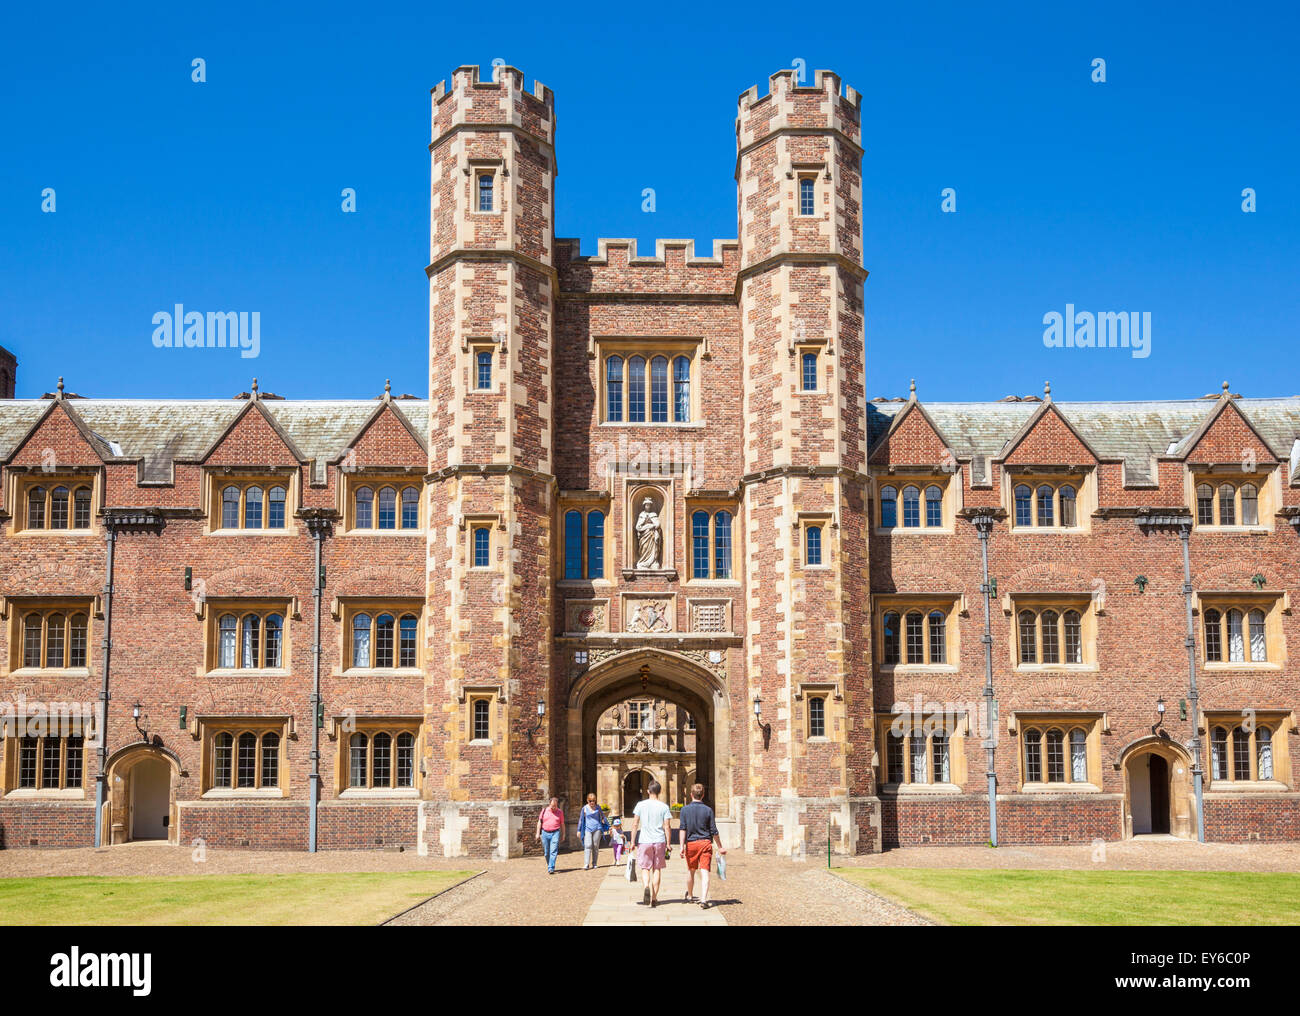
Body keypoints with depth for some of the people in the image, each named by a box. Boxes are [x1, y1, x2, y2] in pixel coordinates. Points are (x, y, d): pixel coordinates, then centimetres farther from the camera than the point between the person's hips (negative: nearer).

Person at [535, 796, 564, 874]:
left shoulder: (560, 812, 4)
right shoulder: (544, 810, 4)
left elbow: (562, 824, 11)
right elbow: (539, 822, 7)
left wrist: (563, 835, 10)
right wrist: (538, 833, 3)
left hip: (555, 833, -2)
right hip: (545, 833, 2)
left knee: (553, 851, -13)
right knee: (546, 852, 8)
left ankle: (551, 869, -16)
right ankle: (549, 866, 26)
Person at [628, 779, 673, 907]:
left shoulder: (641, 805, -1)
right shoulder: (664, 807, -1)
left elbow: (635, 825, -3)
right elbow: (667, 827, -3)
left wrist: (632, 842, 4)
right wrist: (668, 844, 5)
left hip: (644, 841, -1)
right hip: (659, 841, 1)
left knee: (645, 868, 7)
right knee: (657, 869, 10)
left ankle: (646, 887, -22)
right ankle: (654, 899, 13)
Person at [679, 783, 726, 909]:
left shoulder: (685, 810, 0)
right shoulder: (708, 810, 0)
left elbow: (683, 829, -7)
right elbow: (714, 831, 1)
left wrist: (682, 845, -8)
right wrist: (720, 847, 10)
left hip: (691, 843, 1)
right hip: (705, 842, -1)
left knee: (691, 870, 19)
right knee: (704, 872, -5)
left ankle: (689, 896, 36)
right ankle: (703, 900, -18)